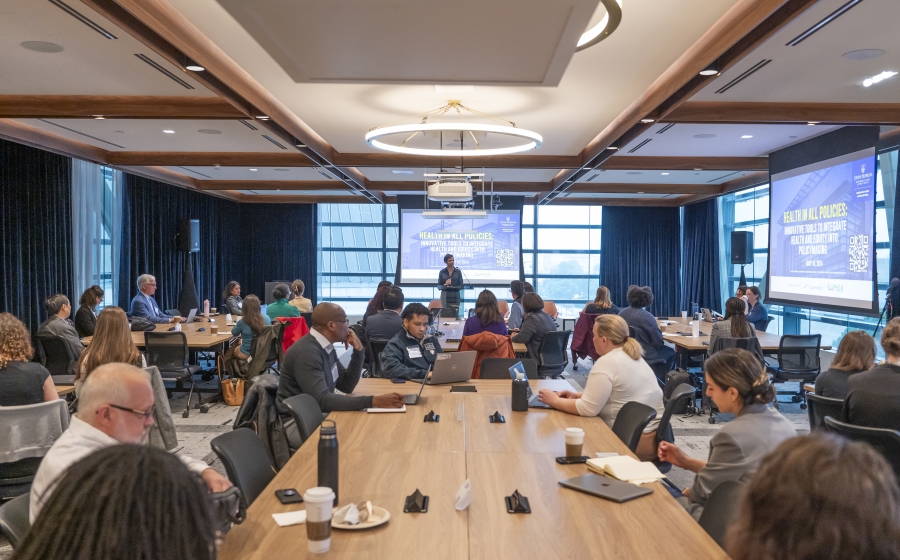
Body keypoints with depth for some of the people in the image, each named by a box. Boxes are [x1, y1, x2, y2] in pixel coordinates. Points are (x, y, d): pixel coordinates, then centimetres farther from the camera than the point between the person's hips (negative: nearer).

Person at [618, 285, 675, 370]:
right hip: (645, 356, -7)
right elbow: (658, 343, -16)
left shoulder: (621, 313, -1)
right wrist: (658, 330, 5)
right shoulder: (647, 316, -20)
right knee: (671, 352, 21)